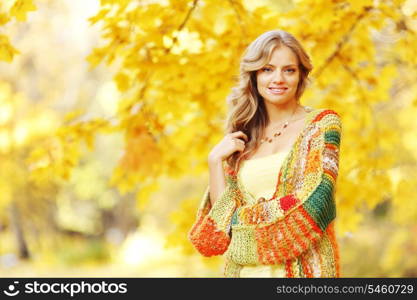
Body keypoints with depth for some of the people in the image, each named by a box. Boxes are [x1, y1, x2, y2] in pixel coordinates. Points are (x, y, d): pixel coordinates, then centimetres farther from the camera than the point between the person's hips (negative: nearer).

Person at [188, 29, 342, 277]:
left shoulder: (322, 124, -1)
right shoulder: (241, 139, 9)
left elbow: (315, 200, -12)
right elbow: (222, 216, 6)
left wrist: (247, 217, -4)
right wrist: (215, 160, -4)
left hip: (301, 266, -3)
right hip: (245, 268, 4)